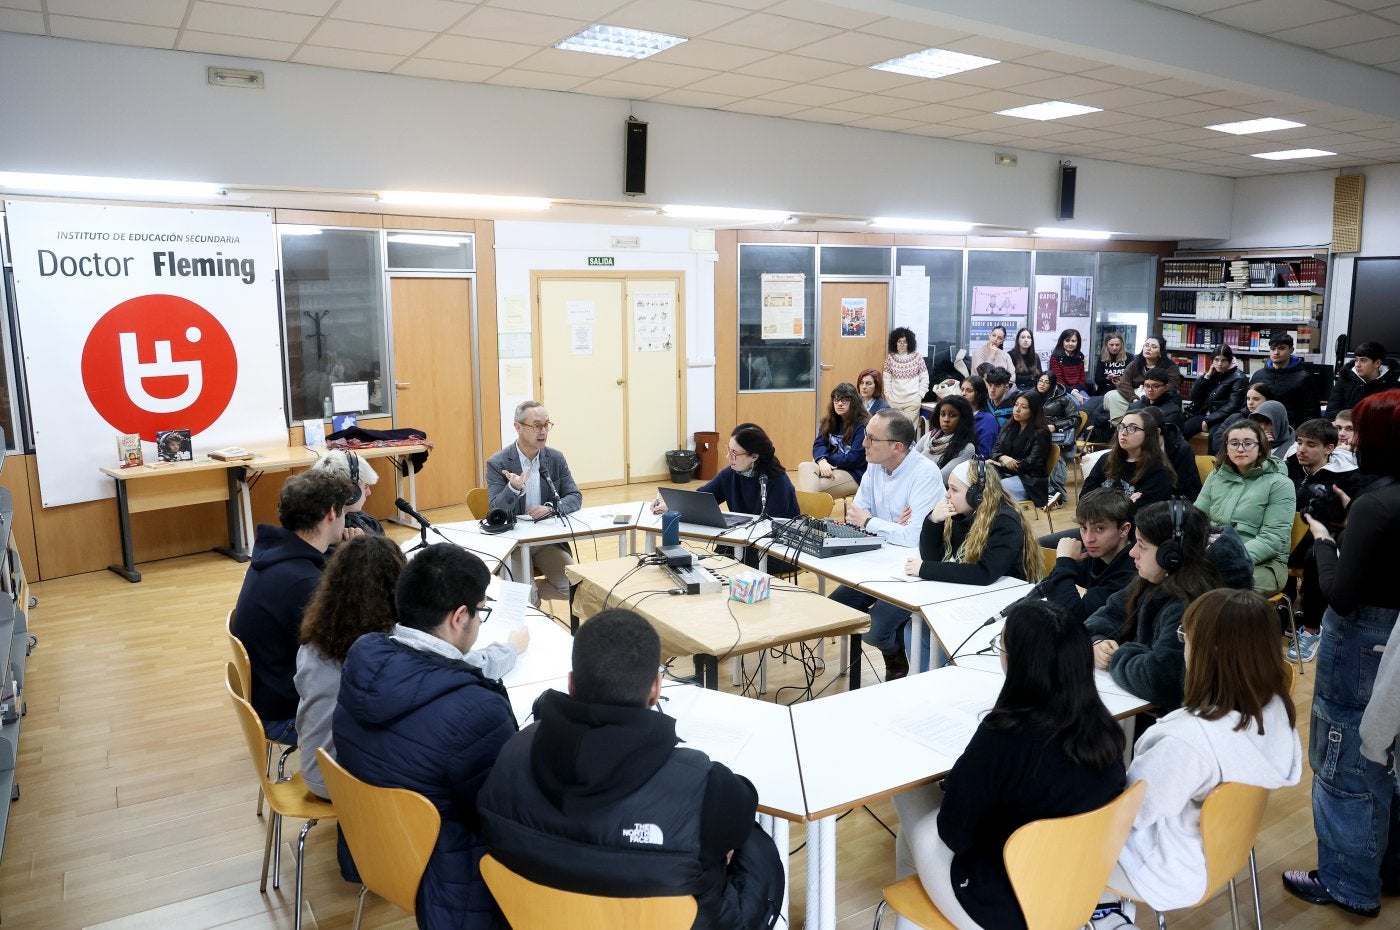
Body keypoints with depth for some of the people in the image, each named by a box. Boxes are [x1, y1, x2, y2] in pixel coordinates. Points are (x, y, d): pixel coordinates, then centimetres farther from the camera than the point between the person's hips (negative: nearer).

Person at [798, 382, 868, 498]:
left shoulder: (863, 426, -10)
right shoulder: (829, 422, 12)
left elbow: (855, 459, -16)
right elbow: (819, 444, 2)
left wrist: (828, 460, -7)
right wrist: (822, 461, -20)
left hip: (854, 473, -6)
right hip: (831, 468, 7)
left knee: (816, 486, -30)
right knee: (804, 467, -24)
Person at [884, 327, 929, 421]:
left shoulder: (917, 357, 2)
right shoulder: (890, 358, 5)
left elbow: (924, 379, 4)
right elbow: (887, 379, 7)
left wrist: (920, 395, -3)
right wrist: (888, 395, -2)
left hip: (913, 400, -1)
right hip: (894, 400, 1)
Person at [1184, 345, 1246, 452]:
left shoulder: (1238, 378, -2)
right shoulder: (1212, 374, 14)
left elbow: (1232, 406, -9)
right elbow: (1194, 396, 9)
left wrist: (1209, 421, -14)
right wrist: (1207, 376, 0)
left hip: (1223, 418, -5)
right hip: (1204, 414, 5)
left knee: (1215, 435, -38)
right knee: (1180, 432, -22)